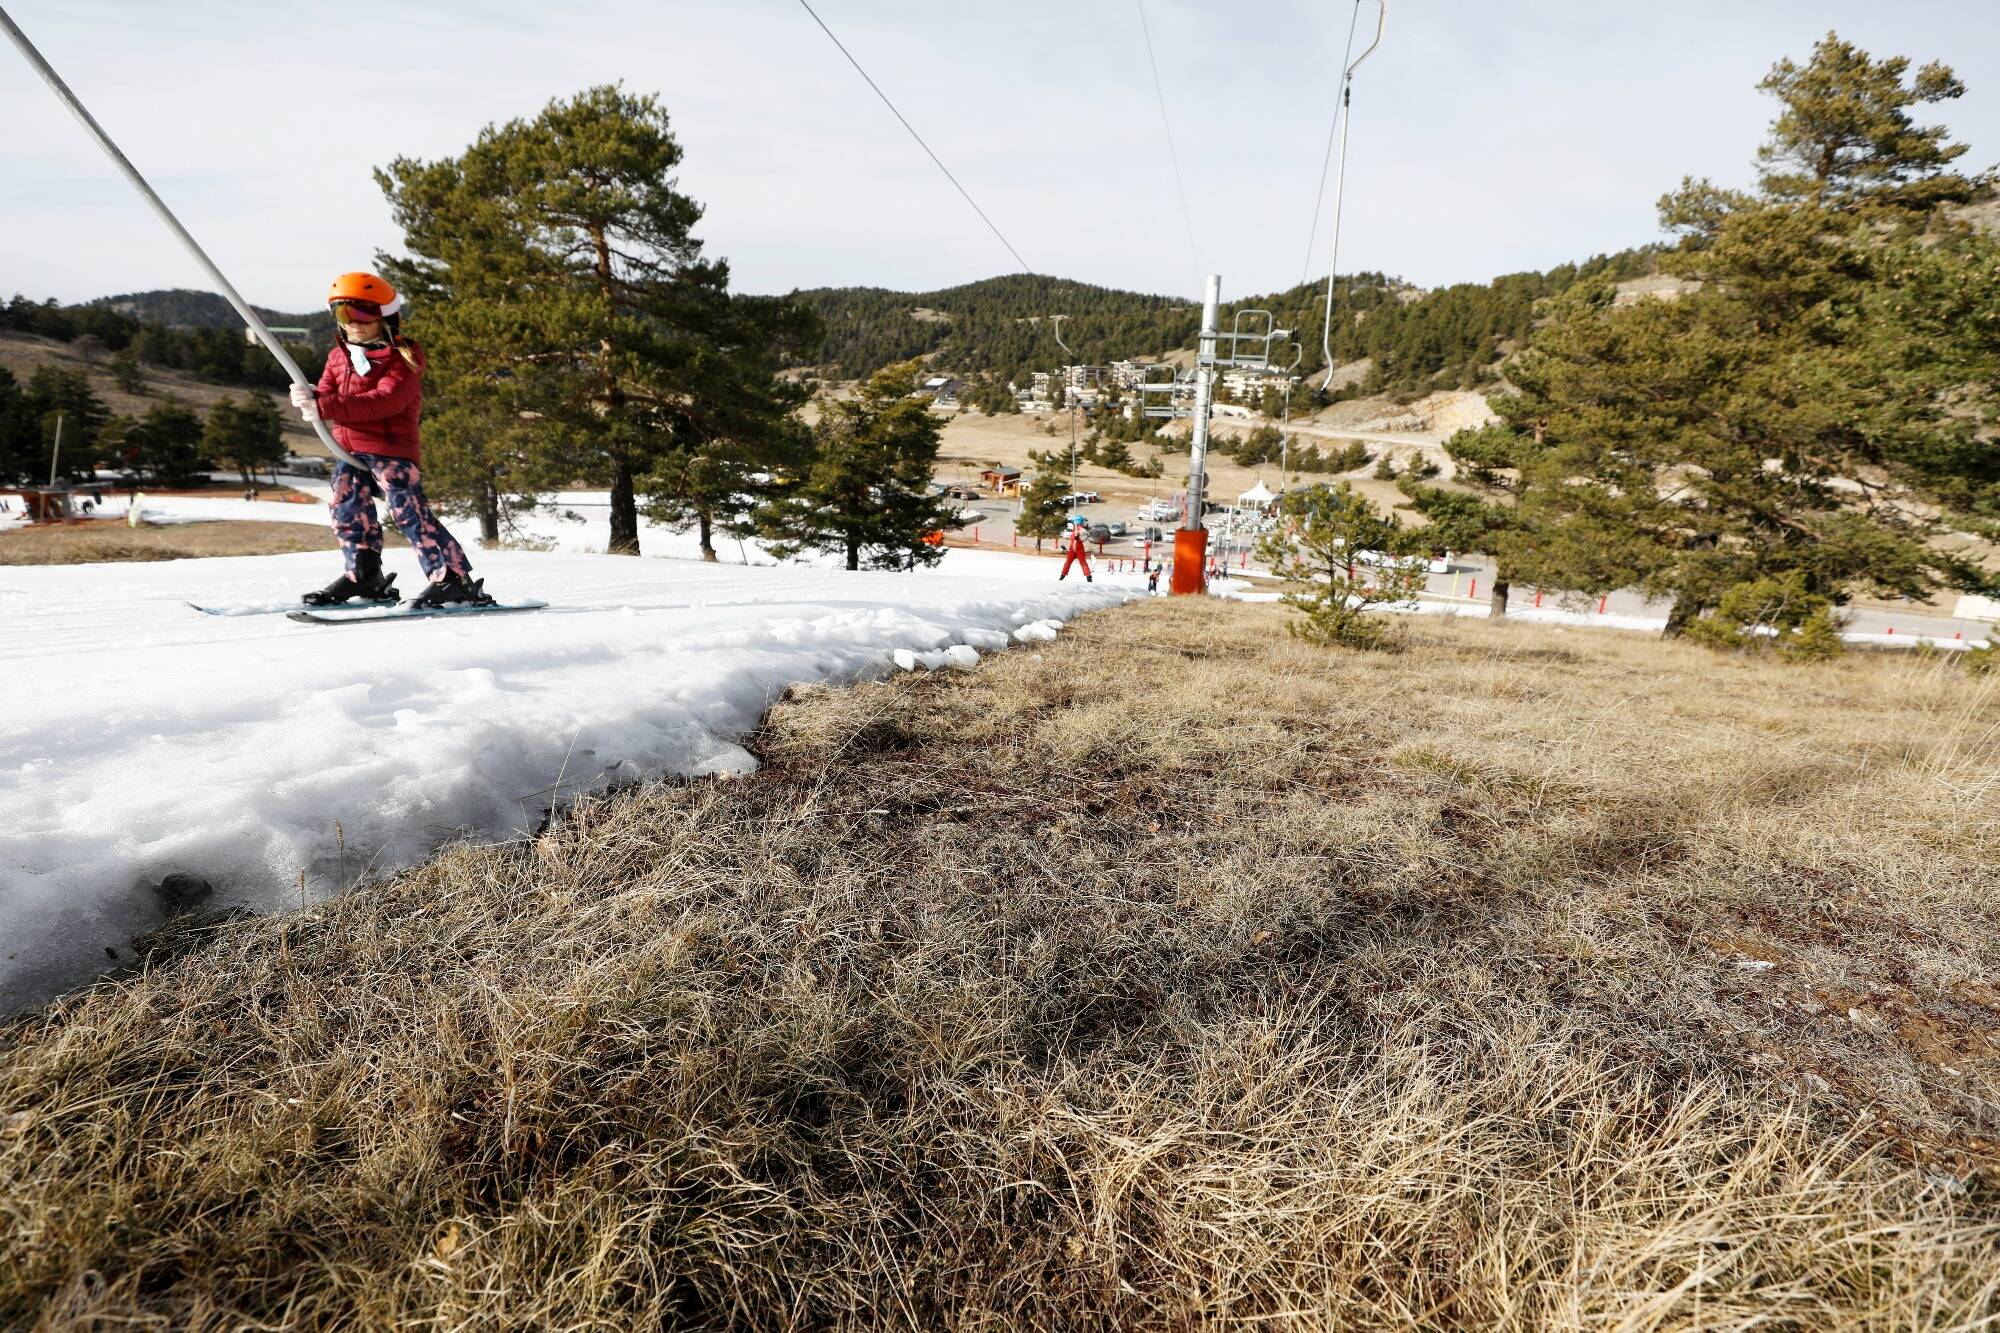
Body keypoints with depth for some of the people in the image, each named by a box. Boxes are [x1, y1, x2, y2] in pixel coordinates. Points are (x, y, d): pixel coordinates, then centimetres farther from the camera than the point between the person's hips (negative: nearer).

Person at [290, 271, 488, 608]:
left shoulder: (401, 359, -9)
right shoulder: (339, 356, 15)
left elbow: (385, 401, -23)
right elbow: (327, 398, 11)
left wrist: (326, 406, -29)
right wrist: (309, 399, -15)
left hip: (390, 448, -8)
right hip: (350, 452, 8)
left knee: (410, 513, -15)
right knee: (347, 512, 9)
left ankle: (455, 579, -15)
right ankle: (364, 577, 22)